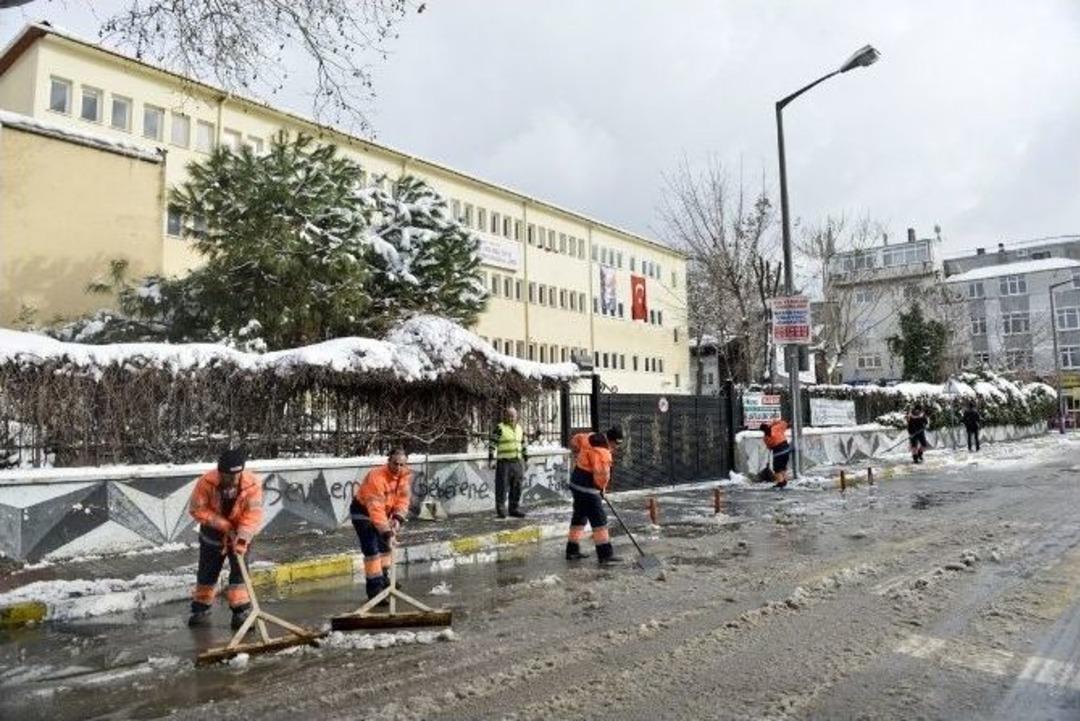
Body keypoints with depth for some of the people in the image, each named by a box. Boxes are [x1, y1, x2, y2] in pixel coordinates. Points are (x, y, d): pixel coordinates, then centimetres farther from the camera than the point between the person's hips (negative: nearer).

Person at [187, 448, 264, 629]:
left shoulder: (253, 484, -26)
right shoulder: (206, 482, -26)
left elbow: (253, 515, -28)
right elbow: (197, 509, -19)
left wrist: (242, 540, -38)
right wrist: (223, 525, -23)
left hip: (240, 534, -1)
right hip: (212, 534, 1)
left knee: (239, 572, -4)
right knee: (207, 573, 12)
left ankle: (241, 612, 4)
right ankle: (201, 609, 28)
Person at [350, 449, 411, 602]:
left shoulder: (406, 475, -14)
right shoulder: (376, 477, -37)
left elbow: (403, 498, -13)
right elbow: (376, 509, -40)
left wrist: (398, 518, -29)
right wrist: (387, 532, -43)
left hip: (384, 510, 8)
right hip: (363, 511, -8)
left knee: (386, 545, 17)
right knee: (372, 549, -14)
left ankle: (384, 579, 35)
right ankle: (374, 588, -9)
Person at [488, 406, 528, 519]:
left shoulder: (519, 429, 13)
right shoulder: (500, 428, -7)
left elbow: (523, 445, 20)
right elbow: (492, 443, -9)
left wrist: (525, 459, 18)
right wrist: (490, 458, -14)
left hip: (517, 462, 6)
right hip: (504, 462, -6)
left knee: (516, 487, 9)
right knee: (502, 487, -3)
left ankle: (514, 509, 19)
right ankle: (500, 509, 5)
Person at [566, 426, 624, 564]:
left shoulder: (591, 437, 3)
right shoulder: (602, 453, -24)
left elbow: (575, 440, 21)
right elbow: (602, 476, -22)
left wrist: (579, 457, 28)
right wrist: (602, 489, -1)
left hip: (576, 484, 10)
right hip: (587, 489, -10)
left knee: (579, 517, 18)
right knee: (599, 520, -5)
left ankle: (572, 551, 26)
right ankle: (605, 555, -4)